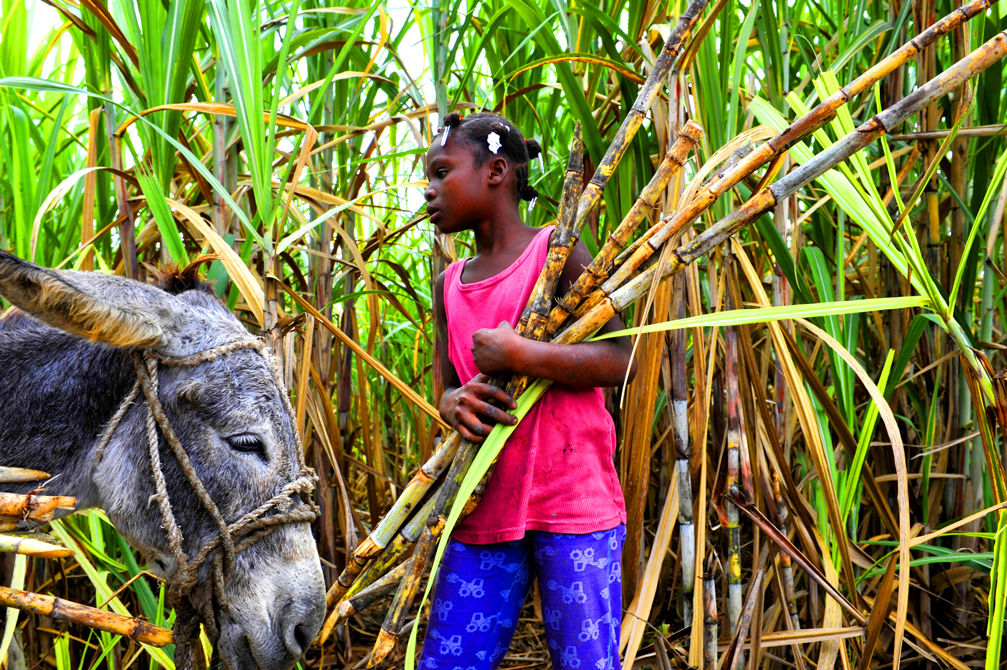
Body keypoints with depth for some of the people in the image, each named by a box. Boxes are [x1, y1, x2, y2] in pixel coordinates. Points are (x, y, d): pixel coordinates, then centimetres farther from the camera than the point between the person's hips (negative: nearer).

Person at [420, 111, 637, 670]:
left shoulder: (555, 253, -2)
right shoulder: (449, 286, 15)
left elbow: (622, 360, -9)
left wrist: (515, 355, -16)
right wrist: (457, 404, -5)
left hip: (573, 499, -5)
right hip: (484, 508, 6)